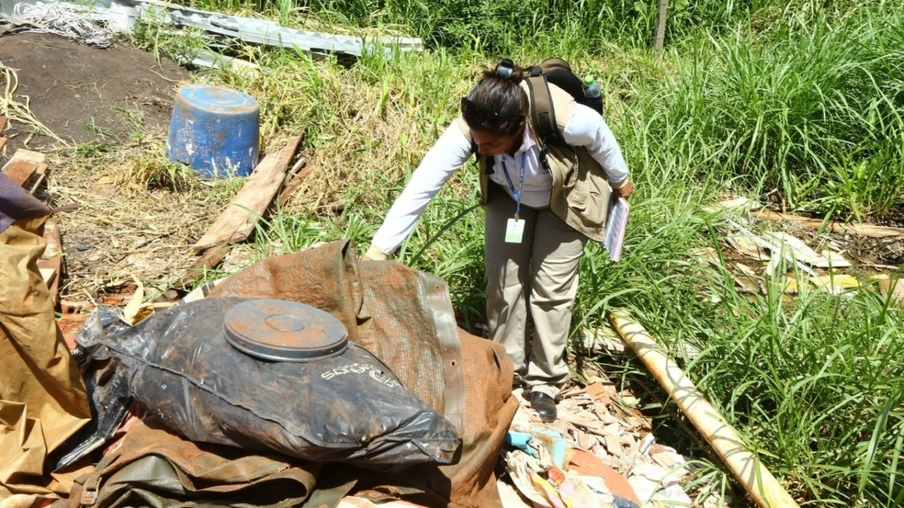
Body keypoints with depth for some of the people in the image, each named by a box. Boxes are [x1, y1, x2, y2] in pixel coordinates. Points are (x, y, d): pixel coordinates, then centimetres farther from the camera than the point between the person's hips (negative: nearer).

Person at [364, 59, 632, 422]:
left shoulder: (563, 119, -41)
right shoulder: (469, 129, -36)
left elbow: (600, 135, -18)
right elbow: (421, 187, -37)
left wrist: (619, 180, 1)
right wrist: (378, 250, -42)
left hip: (565, 198, -2)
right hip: (508, 196, 3)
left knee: (551, 287, -2)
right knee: (502, 282, 2)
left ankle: (545, 382, 15)